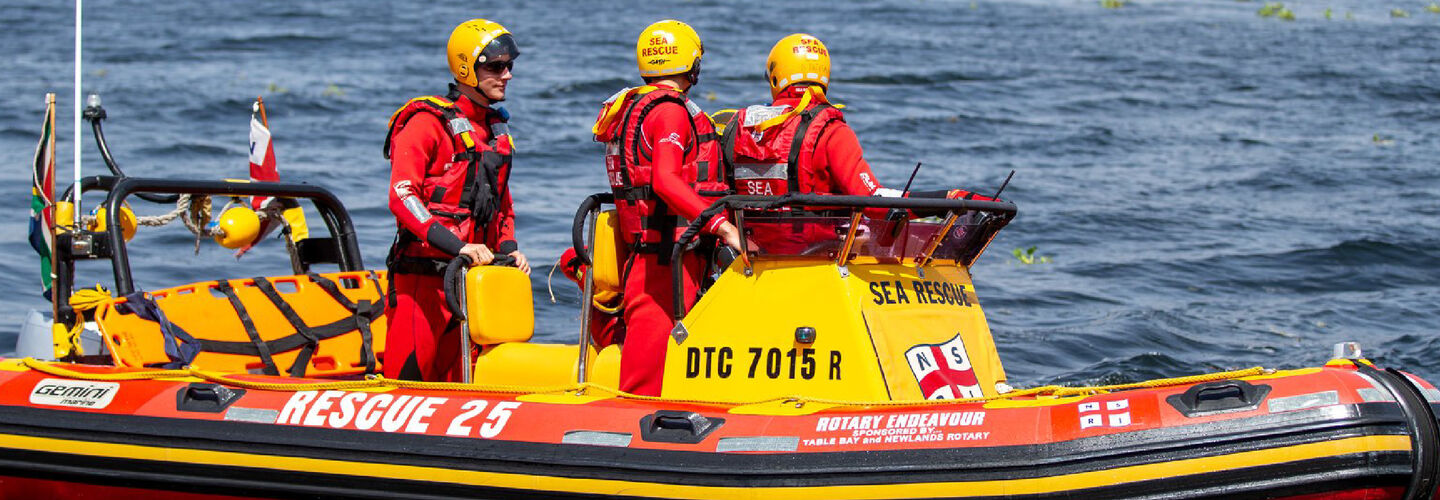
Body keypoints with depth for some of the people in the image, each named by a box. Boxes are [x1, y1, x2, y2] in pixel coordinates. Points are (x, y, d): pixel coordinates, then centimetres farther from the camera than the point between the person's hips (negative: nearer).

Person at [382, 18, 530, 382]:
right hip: (423, 274, -8)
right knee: (410, 376, -8)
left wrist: (508, 248, 9)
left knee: (454, 378, 9)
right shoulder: (427, 123, -8)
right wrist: (457, 246, -27)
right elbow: (402, 196, -18)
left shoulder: (496, 127, 17)